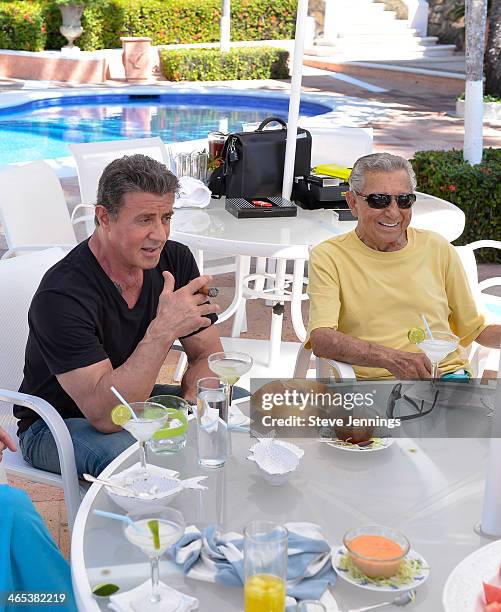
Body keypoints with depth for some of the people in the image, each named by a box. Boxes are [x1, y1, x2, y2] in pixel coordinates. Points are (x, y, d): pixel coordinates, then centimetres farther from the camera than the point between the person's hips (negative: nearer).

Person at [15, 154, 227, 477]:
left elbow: (208, 355, -1)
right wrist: (163, 331, -42)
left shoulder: (176, 260, -8)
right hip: (57, 424, -7)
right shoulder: (61, 297, -29)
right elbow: (105, 415, -35)